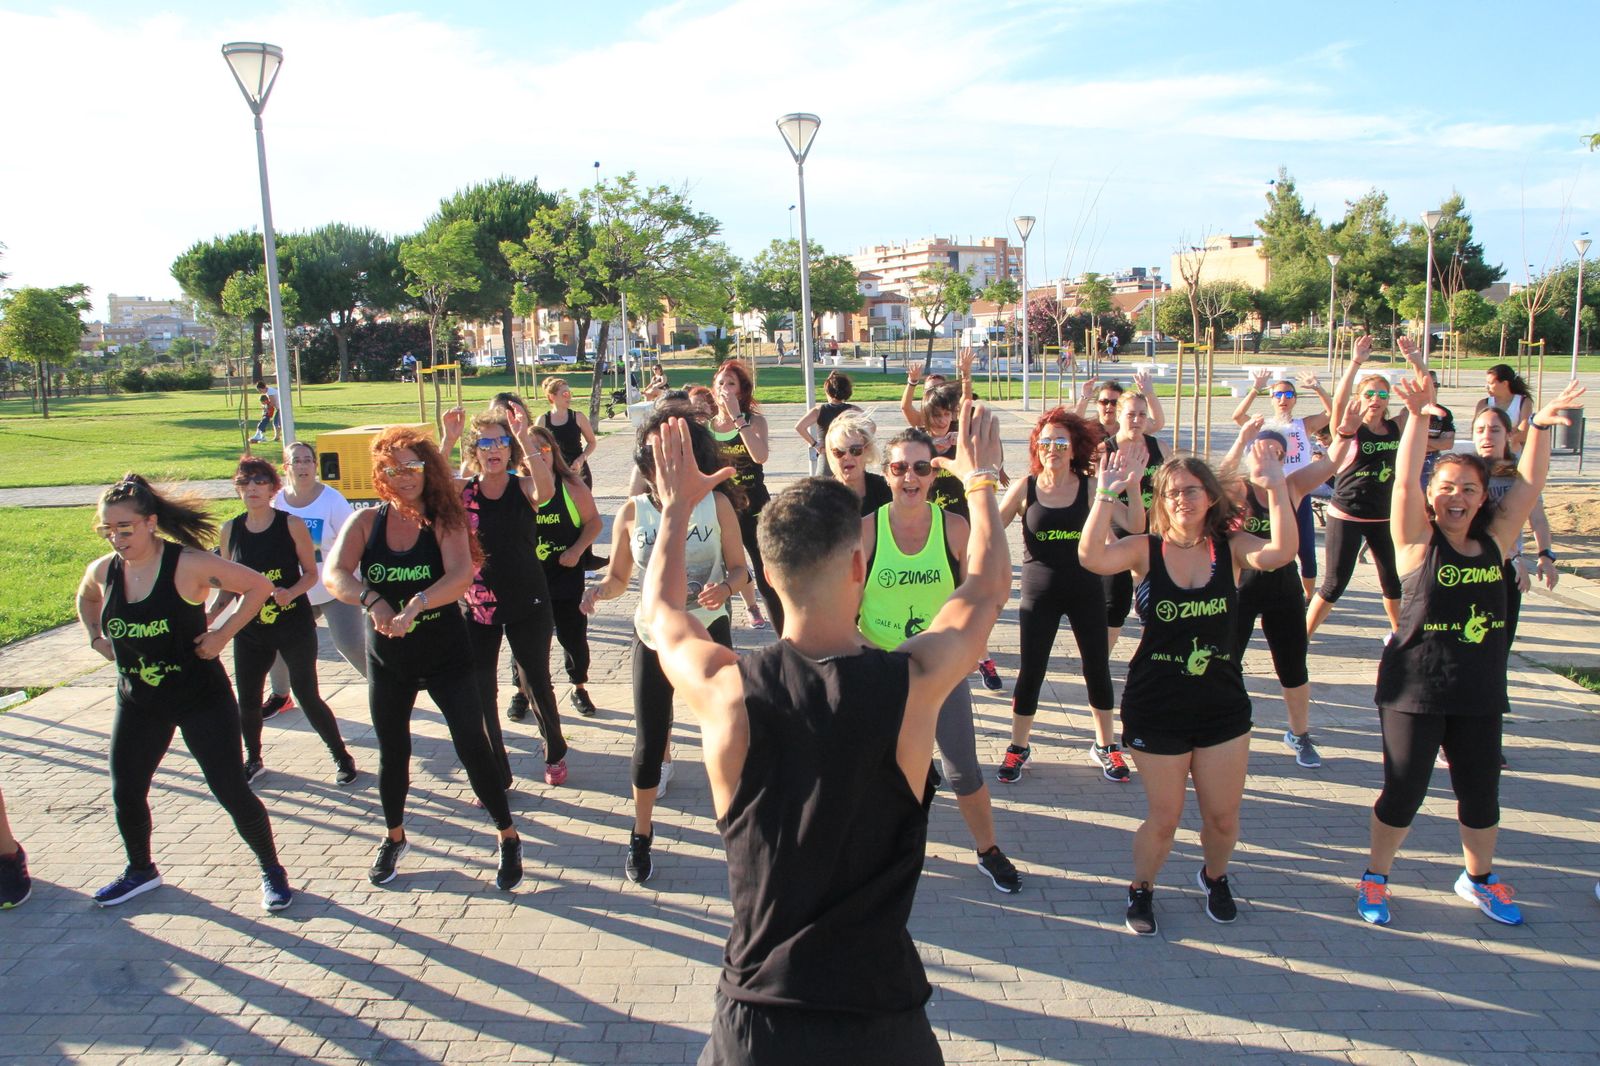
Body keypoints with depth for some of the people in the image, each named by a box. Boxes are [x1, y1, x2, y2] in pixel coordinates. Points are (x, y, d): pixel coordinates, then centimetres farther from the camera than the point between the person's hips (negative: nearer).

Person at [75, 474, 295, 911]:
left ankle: (271, 870, 15)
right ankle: (141, 871, 39)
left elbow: (258, 585, -16)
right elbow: (86, 599, 23)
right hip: (138, 705, 5)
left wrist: (222, 634, -18)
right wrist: (96, 638, 8)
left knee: (231, 792, -3)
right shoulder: (103, 571, -2)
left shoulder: (188, 564, -19)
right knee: (125, 794, 13)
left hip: (201, 699, -5)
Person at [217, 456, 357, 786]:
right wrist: (209, 616, -2)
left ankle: (341, 755, 16)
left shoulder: (291, 524, -7)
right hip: (250, 630, 3)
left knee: (308, 697, -1)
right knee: (247, 700, 8)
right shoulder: (230, 530, 2)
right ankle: (253, 760, 32)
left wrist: (290, 592, -22)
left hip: (294, 625, -3)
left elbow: (311, 574, -3)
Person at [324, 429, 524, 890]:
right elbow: (334, 574, -19)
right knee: (392, 751, 16)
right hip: (387, 659, 3)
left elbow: (461, 575, -27)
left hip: (446, 654, -3)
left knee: (473, 745, -4)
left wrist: (417, 604, -43)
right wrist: (373, 601, -37)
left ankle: (508, 838, 13)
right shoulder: (366, 522, -4)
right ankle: (394, 837, 39)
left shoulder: (445, 521, -11)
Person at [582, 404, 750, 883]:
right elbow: (618, 578, 4)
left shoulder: (716, 503, -6)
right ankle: (641, 835, 28)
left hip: (709, 633, -1)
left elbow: (739, 567, -1)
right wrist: (599, 589, -18)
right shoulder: (632, 512, -3)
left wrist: (725, 586, -22)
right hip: (653, 636, 1)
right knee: (648, 744, 6)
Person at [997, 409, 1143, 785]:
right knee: (1030, 672, 4)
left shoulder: (1090, 488, -5)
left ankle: (1105, 746, 29)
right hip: (1039, 594, -1)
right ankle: (1019, 748, 21)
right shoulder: (1025, 487, -5)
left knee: (1098, 669, 10)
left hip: (1086, 592, 1)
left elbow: (1135, 526, -12)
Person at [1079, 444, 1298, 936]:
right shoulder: (1145, 550, -8)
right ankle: (1141, 889, 36)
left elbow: (1280, 554, -25)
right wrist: (1106, 494, -35)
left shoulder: (1230, 547, -4)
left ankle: (1214, 877, 45)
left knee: (1222, 816, 13)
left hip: (1223, 706, 2)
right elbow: (1091, 557, -27)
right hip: (1155, 708, -2)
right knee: (1163, 819, 8)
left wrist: (1276, 488, -34)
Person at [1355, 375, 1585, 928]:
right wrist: (1418, 417, -31)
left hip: (1480, 689, 4)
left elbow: (1529, 483, 0)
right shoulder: (1419, 539, -7)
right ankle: (1375, 877, 25)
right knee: (1403, 792, 4)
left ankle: (1479, 878, 39)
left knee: (1481, 791, 16)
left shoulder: (1495, 539, 4)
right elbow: (1404, 480, -20)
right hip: (1415, 686, -4)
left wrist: (1540, 426, -10)